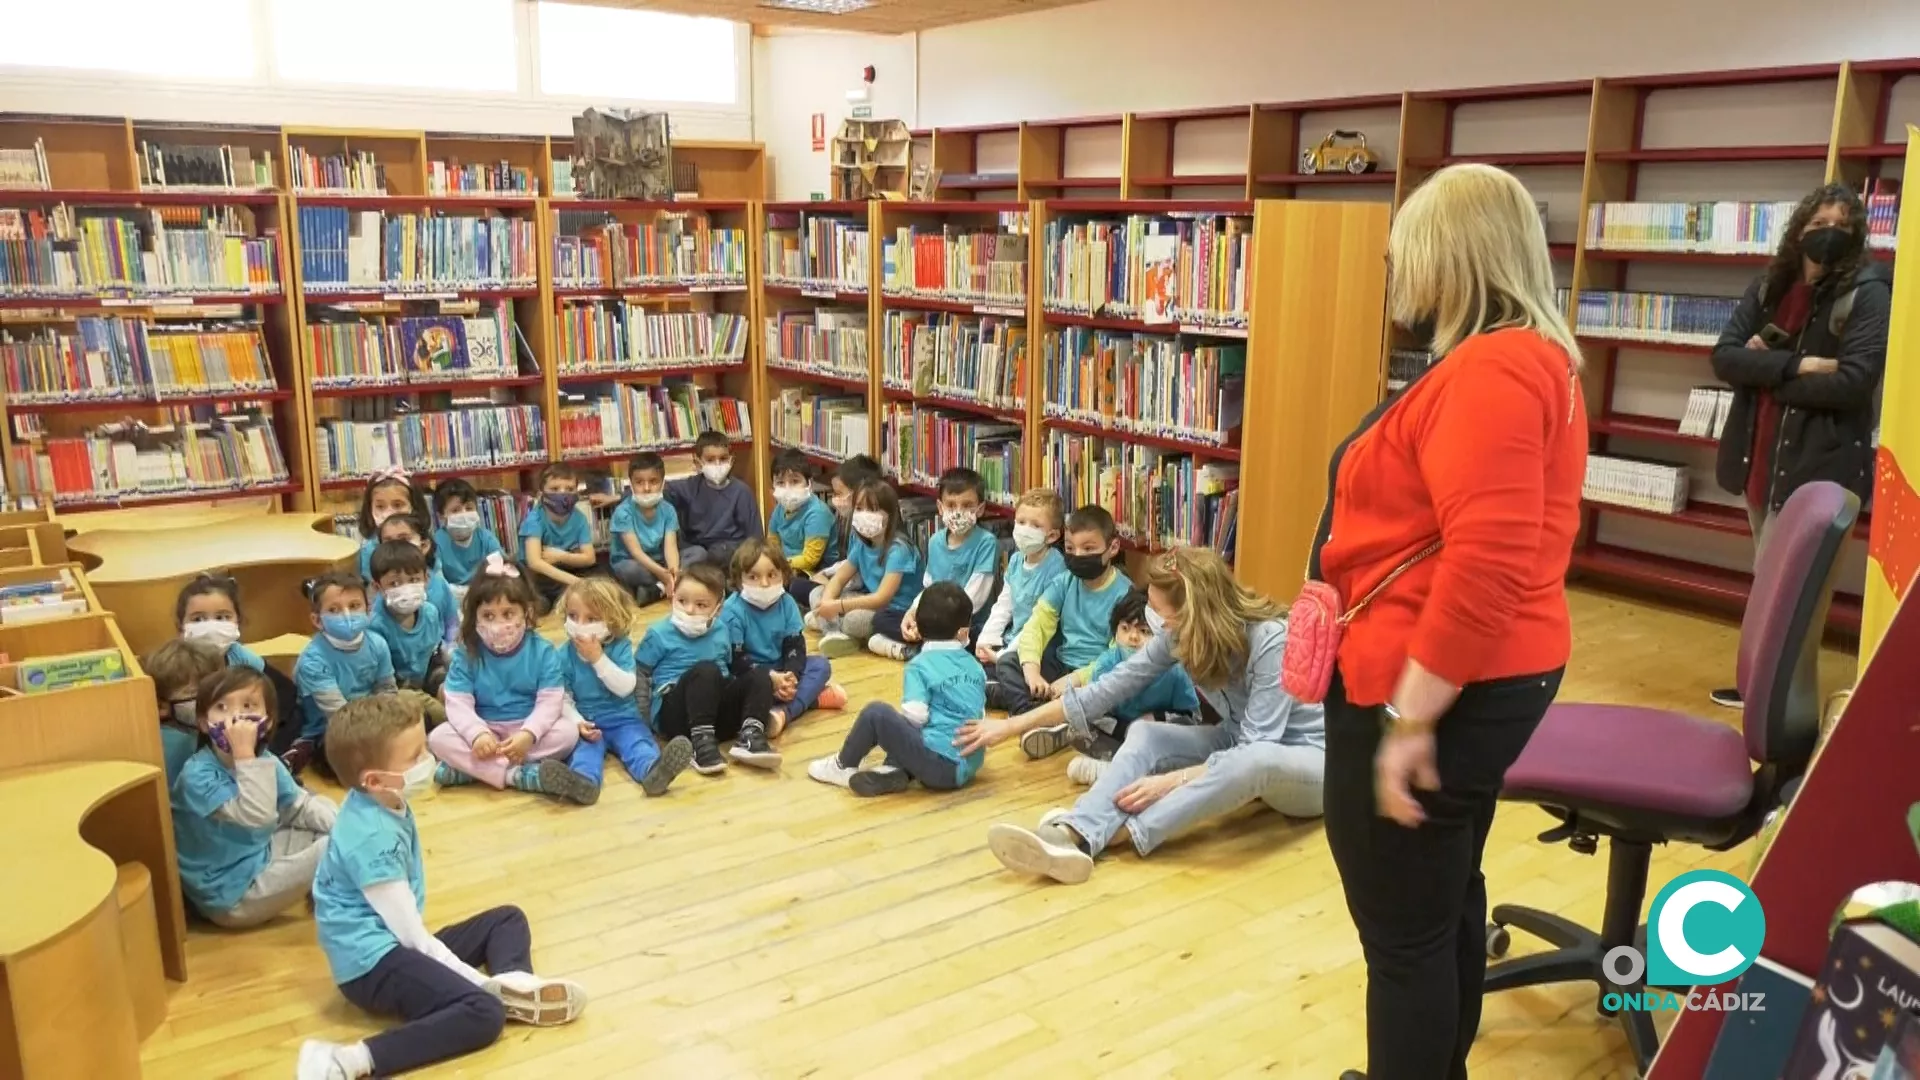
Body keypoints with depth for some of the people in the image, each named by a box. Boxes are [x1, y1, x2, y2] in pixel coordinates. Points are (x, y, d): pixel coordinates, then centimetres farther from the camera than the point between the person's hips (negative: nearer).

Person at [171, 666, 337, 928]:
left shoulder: (264, 760, -3)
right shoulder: (198, 774, -26)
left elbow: (300, 805, 9)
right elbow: (256, 817, -38)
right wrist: (245, 755, -39)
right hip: (229, 894, -8)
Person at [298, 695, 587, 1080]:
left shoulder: (385, 805, 6)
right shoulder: (372, 836, -23)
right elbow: (412, 934, -22)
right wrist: (481, 981, -18)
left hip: (400, 943, 10)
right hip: (374, 963, -10)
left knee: (507, 918, 17)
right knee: (484, 1013, -27)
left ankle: (512, 983, -14)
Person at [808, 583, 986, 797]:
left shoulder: (920, 665, -6)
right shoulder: (975, 667, 13)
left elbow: (915, 715, -18)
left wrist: (895, 721, 6)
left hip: (940, 763, -7)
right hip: (970, 766, 7)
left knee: (876, 713, -3)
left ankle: (842, 767, 15)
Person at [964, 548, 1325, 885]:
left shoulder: (1271, 641, -29)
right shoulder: (1181, 633, -10)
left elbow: (1257, 749, -31)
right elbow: (1113, 685, -7)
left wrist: (1173, 780, -38)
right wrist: (1014, 725, -7)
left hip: (1312, 760, -6)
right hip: (1243, 746, 6)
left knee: (1256, 760, -40)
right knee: (1144, 734, -16)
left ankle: (1120, 832, -34)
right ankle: (1072, 835, -40)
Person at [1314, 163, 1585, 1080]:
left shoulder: (1489, 371, -21)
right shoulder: (1525, 357, 13)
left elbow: (1486, 568, -30)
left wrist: (1410, 715, -25)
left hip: (1433, 692, -11)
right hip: (1482, 680, 11)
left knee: (1403, 932, 3)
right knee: (1446, 899, 23)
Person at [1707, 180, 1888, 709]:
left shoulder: (1868, 293, -9)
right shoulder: (1767, 287, 7)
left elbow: (1851, 383, -20)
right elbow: (1724, 357, -4)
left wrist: (1766, 370, -10)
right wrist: (1796, 365, -17)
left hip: (1821, 467, -6)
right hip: (1760, 456, 6)